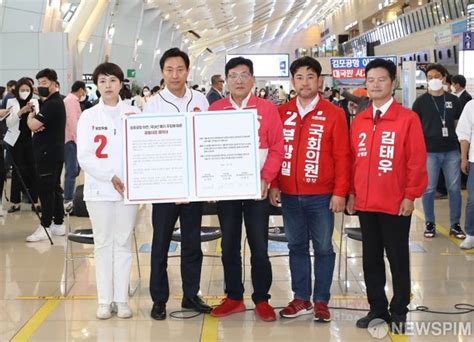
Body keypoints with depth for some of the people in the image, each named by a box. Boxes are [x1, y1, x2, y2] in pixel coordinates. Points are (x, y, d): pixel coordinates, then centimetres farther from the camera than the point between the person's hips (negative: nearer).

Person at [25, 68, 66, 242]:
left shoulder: (52, 104, -15)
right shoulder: (55, 101, 17)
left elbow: (33, 125, -22)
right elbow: (37, 126, 16)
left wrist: (31, 116, -1)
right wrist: (35, 122, -7)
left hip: (48, 154, -10)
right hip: (54, 153, 10)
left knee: (45, 190, -9)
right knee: (54, 188, 13)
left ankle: (45, 227, -8)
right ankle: (58, 224, 18)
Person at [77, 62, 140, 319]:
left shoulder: (133, 113, 4)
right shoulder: (88, 116, 4)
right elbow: (84, 157, -2)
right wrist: (110, 177, -12)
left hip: (128, 187, 0)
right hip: (99, 188, 0)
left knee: (123, 242, 4)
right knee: (103, 243, 3)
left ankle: (121, 298, 9)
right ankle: (105, 300, 9)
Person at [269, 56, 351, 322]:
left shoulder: (334, 114, -4)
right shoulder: (282, 113, 5)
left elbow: (342, 156, -5)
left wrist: (340, 192, -9)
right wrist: (274, 185, 5)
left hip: (321, 196, -3)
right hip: (289, 195, 3)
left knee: (323, 248, 5)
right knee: (297, 246, 10)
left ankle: (321, 301, 15)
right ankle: (301, 299, 20)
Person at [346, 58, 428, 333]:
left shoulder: (408, 118, -7)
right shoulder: (358, 121, 8)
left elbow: (417, 160, -9)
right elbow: (353, 160, 12)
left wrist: (411, 196, -11)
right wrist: (352, 193, 9)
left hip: (396, 204, -5)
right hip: (365, 204, 5)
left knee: (398, 259, 6)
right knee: (371, 258, 12)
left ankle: (399, 312, 18)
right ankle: (377, 308, 24)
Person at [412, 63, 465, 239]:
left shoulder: (453, 100, 6)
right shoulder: (421, 101, 0)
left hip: (451, 151, 2)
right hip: (429, 152, -2)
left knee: (454, 189, 5)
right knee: (429, 189, 3)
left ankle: (455, 225, 15)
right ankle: (430, 224, 17)